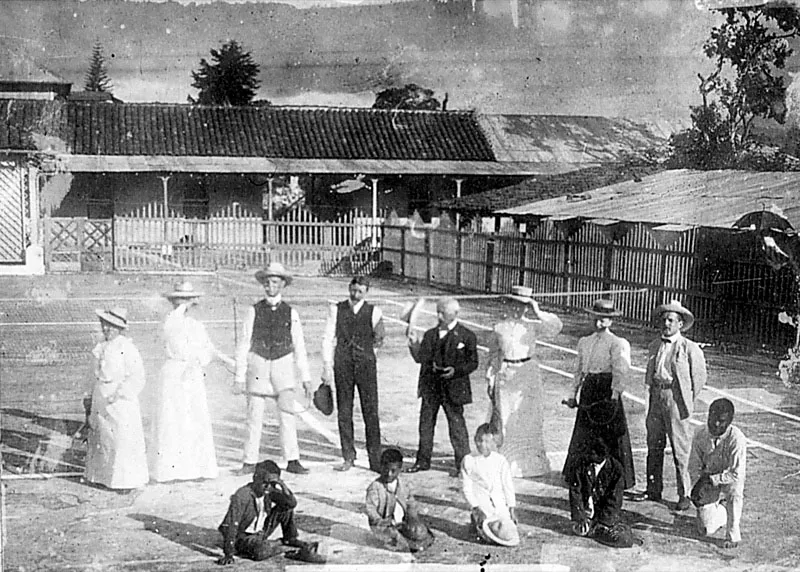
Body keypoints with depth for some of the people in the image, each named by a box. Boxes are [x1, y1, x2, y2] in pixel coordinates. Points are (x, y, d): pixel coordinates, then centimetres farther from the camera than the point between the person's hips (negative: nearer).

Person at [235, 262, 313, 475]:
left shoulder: (290, 313, 6)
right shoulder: (254, 312, 2)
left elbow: (299, 347, 8)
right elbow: (243, 346, 3)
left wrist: (306, 378, 4)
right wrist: (239, 377, -2)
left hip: (283, 366, 1)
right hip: (258, 365, 0)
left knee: (287, 414, -8)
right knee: (254, 416, 0)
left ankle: (292, 461, -5)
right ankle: (250, 462, 8)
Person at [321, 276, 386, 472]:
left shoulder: (374, 312, 3)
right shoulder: (337, 309, 4)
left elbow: (377, 341, 5)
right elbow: (328, 339, 4)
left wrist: (379, 338, -15)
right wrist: (327, 368, -1)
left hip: (366, 364, -1)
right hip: (343, 365, 1)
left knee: (371, 412, -2)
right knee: (344, 412, 4)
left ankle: (375, 459, 5)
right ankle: (348, 457, 15)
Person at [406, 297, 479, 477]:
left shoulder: (467, 336, -5)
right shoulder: (430, 335, 10)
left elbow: (473, 363, -5)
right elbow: (421, 358, 7)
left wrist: (456, 371, -20)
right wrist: (414, 344, -10)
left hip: (453, 387, -5)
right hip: (430, 387, 5)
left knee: (457, 425, 0)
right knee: (425, 423, 11)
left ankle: (462, 464, 9)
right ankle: (423, 461, 22)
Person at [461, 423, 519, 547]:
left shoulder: (501, 461, 4)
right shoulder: (468, 460, -1)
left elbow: (508, 486, 6)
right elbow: (466, 488, -1)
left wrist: (512, 508, -2)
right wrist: (476, 508, -11)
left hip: (501, 505, 2)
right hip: (481, 505, -2)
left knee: (512, 537, -17)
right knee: (491, 538, -21)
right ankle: (477, 522, 10)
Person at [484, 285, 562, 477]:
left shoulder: (533, 326, 3)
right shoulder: (500, 328, 7)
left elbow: (555, 327, -12)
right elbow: (493, 355, 11)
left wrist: (538, 313, -13)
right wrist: (491, 378, 7)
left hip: (528, 375, 0)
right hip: (505, 375, 0)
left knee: (528, 420, 3)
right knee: (504, 420, -1)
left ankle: (530, 462, 12)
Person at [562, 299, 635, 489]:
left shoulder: (617, 343, -4)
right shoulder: (584, 342, 16)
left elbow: (621, 371, -13)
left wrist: (615, 395, -22)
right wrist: (573, 393, 10)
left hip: (607, 389, -6)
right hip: (588, 389, 6)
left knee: (610, 436, -4)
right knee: (583, 435, 7)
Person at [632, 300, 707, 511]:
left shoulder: (690, 349, -5)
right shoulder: (654, 347, 12)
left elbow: (699, 378, -1)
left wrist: (686, 402, 0)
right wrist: (653, 394, 13)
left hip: (675, 400, -6)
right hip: (656, 399, 6)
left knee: (680, 451, -3)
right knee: (653, 447, 11)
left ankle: (684, 495, 5)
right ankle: (653, 489, 22)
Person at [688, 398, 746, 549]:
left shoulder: (737, 438, -24)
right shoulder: (700, 436, -12)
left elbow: (737, 474, -24)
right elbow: (694, 466, -3)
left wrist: (712, 479, -26)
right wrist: (698, 485, -19)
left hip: (727, 481, -3)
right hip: (707, 485, 3)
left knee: (734, 490, -39)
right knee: (705, 530, -6)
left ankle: (733, 535, -20)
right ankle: (722, 510, 28)